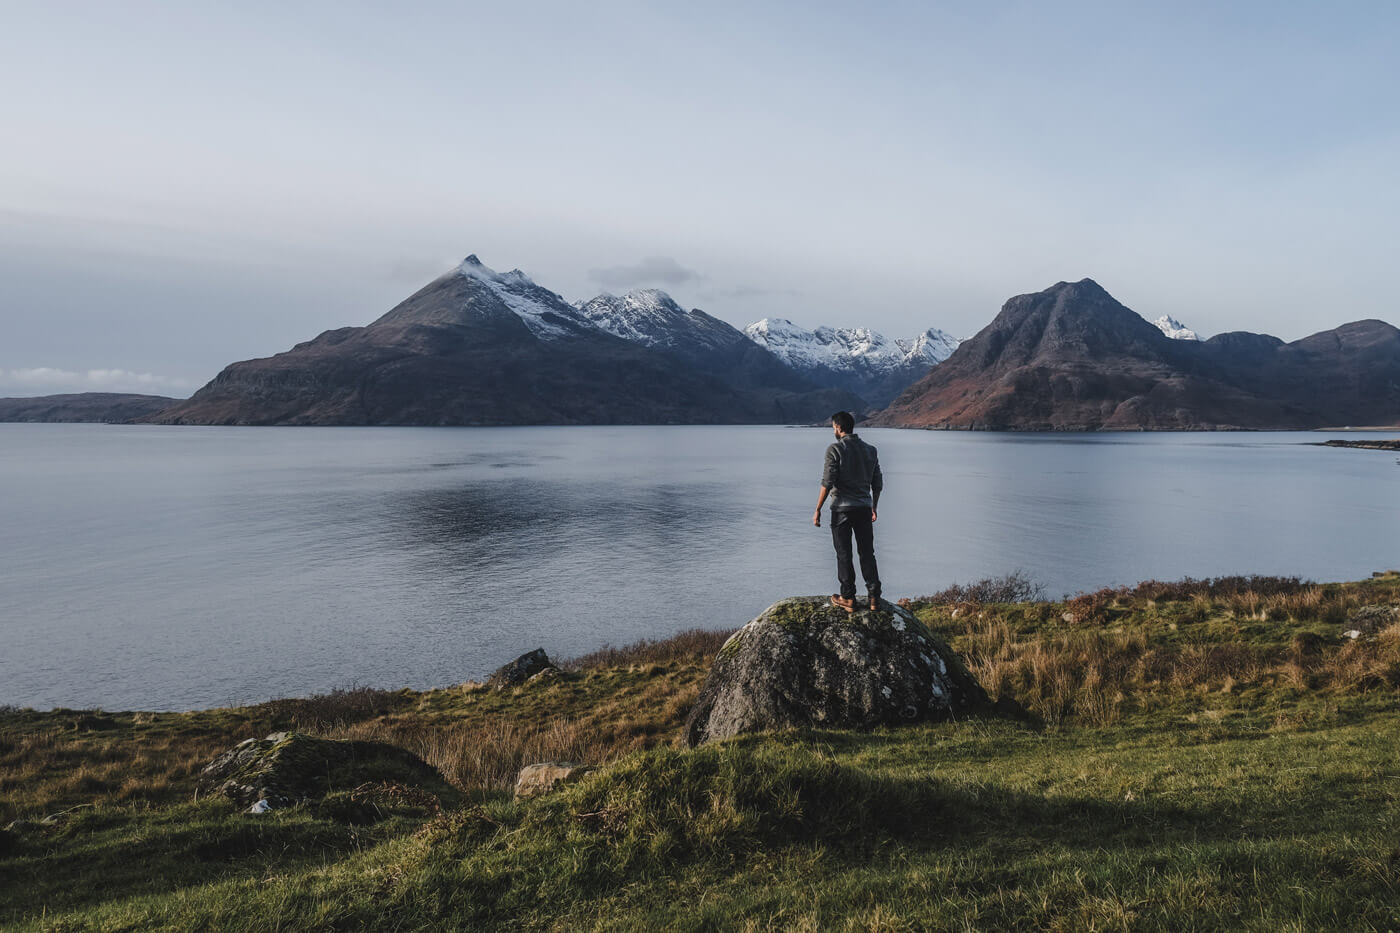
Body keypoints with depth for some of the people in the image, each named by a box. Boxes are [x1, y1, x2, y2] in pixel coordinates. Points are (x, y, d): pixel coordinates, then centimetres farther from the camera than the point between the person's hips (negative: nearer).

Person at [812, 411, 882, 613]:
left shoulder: (835, 449, -9)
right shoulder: (870, 450, 8)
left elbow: (827, 483, -14)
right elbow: (878, 484, 11)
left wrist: (818, 510, -7)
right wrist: (873, 508, 23)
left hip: (842, 509, -4)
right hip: (864, 509, 5)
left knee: (844, 555, 4)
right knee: (867, 554, 10)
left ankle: (848, 598, 8)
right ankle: (874, 597, 8)